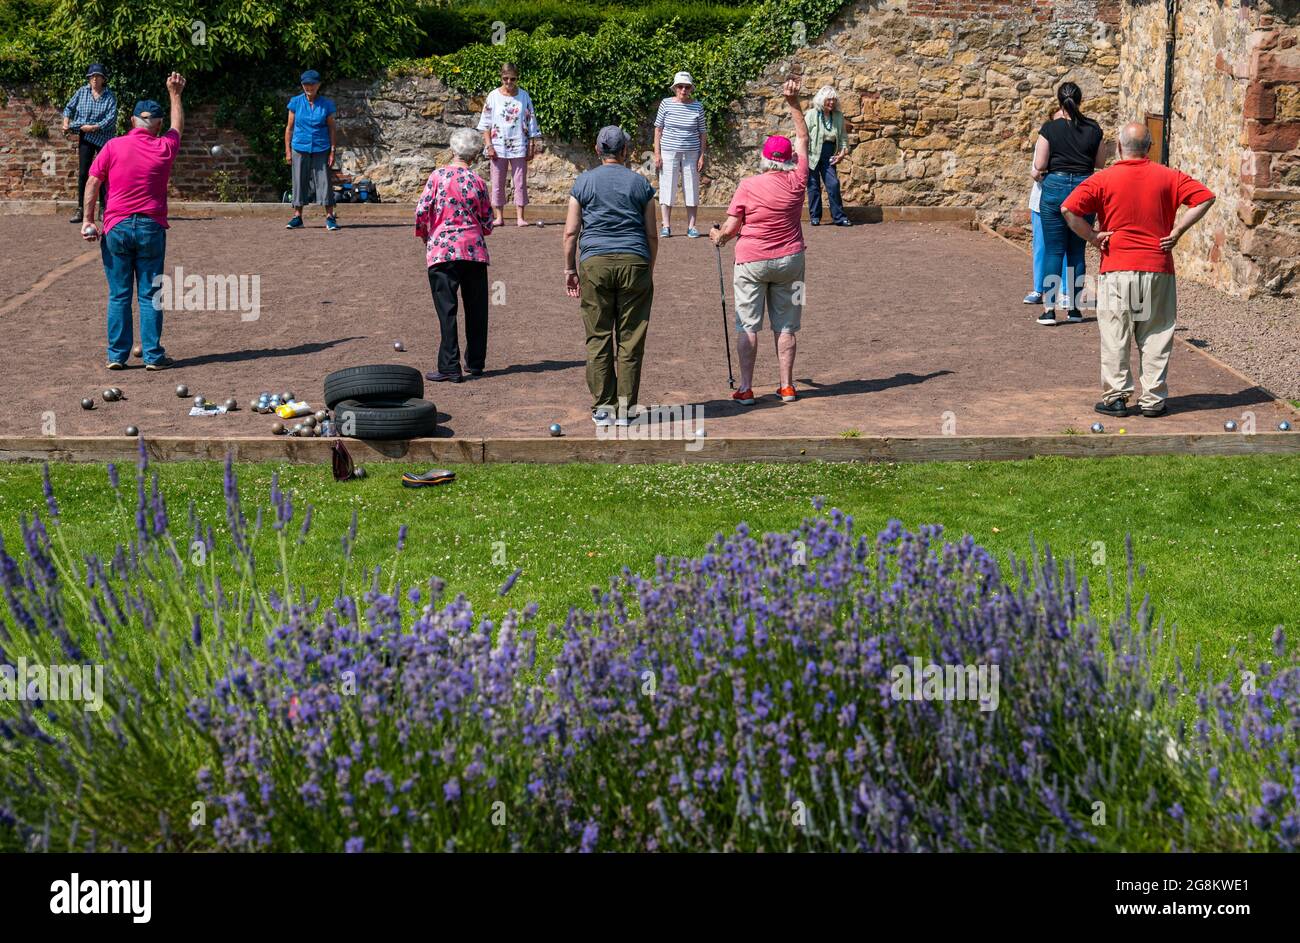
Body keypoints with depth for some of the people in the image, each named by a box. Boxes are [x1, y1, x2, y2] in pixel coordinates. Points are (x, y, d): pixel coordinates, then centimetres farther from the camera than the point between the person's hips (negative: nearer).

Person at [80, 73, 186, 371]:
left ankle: (117, 355, 6)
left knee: (119, 295, 5)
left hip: (117, 227, 0)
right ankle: (153, 355, 4)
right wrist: (174, 94, 35)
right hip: (151, 227, 0)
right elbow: (178, 125, 22)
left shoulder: (113, 146, -1)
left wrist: (89, 219, 0)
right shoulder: (164, 148, 1)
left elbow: (93, 182, -4)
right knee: (149, 295, 4)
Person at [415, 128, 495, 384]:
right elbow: (488, 223, 6)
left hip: (442, 250, -2)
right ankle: (475, 363, 21)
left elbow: (422, 210, -7)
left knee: (446, 310, -2)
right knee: (476, 309, 13)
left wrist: (424, 235, 11)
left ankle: (449, 367, -5)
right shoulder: (478, 182, 2)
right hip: (475, 251, 2)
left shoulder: (438, 176, -4)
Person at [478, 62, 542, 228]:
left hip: (519, 147, 0)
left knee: (520, 182, 0)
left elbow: (531, 123, 6)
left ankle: (520, 217, 4)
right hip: (498, 147, 0)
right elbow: (486, 123, 1)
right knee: (498, 183, 3)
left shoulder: (524, 96, 3)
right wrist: (488, 145, -6)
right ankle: (499, 217, 10)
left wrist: (532, 147, 2)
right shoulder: (493, 96, 0)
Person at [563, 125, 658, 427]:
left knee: (598, 338, 4)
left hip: (595, 263, 0)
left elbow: (571, 232, 2)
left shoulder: (583, 182, 6)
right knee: (630, 339, 4)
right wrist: (650, 272, 17)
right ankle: (625, 408, 5)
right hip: (634, 262, 0)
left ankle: (602, 408, 4)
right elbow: (652, 235, 8)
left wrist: (570, 269, 11)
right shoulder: (640, 184, 7)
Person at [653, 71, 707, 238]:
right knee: (667, 187, 0)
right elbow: (658, 130, 3)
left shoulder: (697, 107, 1)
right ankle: (666, 226, 6)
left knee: (692, 188, 3)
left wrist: (702, 156, 0)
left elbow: (703, 132, 6)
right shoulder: (666, 104, 0)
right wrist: (657, 154, -3)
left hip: (691, 153, 1)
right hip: (669, 152, -1)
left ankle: (691, 226, 9)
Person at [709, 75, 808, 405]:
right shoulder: (797, 181, -5)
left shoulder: (748, 185, -12)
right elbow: (803, 138, 9)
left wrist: (719, 237, 14)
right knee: (786, 326, 10)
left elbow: (731, 228, -8)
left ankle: (745, 389, 1)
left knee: (748, 326, 2)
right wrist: (793, 103, 12)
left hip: (752, 262, -3)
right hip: (789, 261, 3)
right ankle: (786, 386, 14)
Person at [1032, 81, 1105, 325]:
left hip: (1056, 187, -2)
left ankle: (1049, 309, -2)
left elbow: (1039, 166, -6)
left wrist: (1039, 175, 15)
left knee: (1053, 250, 2)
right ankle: (1074, 307, 13)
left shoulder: (1051, 128, -7)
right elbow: (1100, 163, 13)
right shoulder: (1093, 128, 2)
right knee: (1077, 251, 11)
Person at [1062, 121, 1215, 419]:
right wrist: (1177, 231, 0)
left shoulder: (1103, 179, -3)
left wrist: (1093, 237, -3)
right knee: (1156, 336, 8)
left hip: (1116, 269, -2)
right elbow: (1205, 198, -1)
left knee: (1114, 336, 5)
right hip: (1158, 269, 2)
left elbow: (1068, 209, -13)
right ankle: (1154, 400, 10)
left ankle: (1115, 397, 6)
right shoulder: (1167, 176, 3)